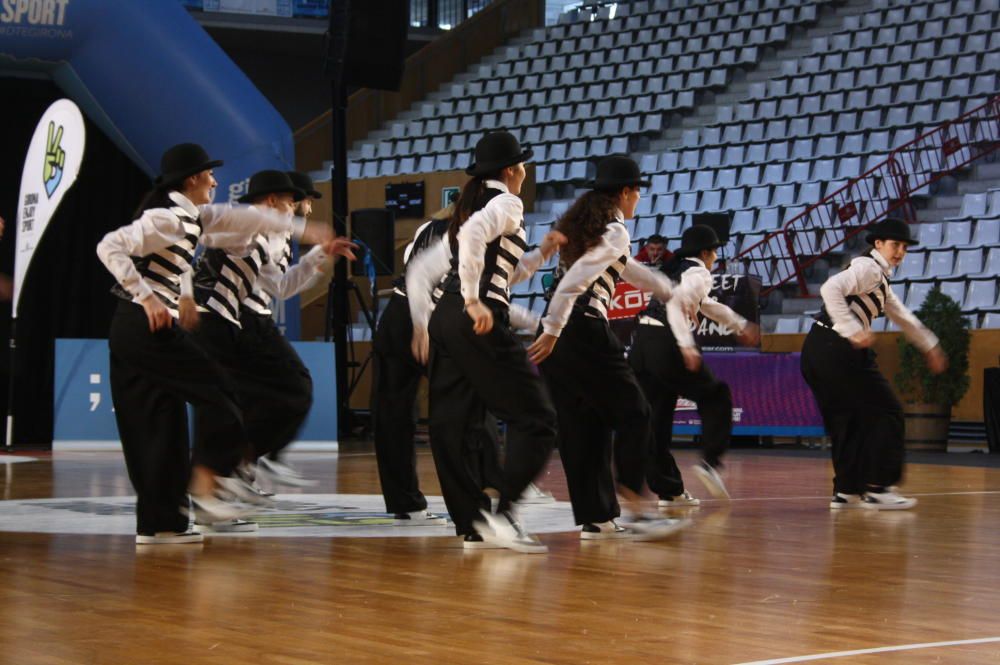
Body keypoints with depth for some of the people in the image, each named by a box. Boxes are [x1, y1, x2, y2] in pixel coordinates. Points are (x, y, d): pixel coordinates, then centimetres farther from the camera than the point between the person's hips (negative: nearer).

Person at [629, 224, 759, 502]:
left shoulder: (676, 269, 26)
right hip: (666, 344, -8)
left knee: (656, 420, 10)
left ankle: (668, 489, 13)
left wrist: (740, 325, 50)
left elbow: (705, 304, 40)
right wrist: (687, 346, -26)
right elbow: (675, 302, -21)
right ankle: (710, 461, -1)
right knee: (716, 395, 12)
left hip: (642, 343, 8)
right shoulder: (698, 273, -2)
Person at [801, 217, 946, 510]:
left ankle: (846, 490, 20)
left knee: (846, 419, 16)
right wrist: (853, 331, -28)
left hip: (818, 352, 10)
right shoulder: (868, 267, -7)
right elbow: (831, 288, -24)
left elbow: (902, 316, 37)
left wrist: (930, 346, 43)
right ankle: (878, 488, -2)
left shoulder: (880, 278, 25)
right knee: (886, 411, -2)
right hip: (836, 350, -10)